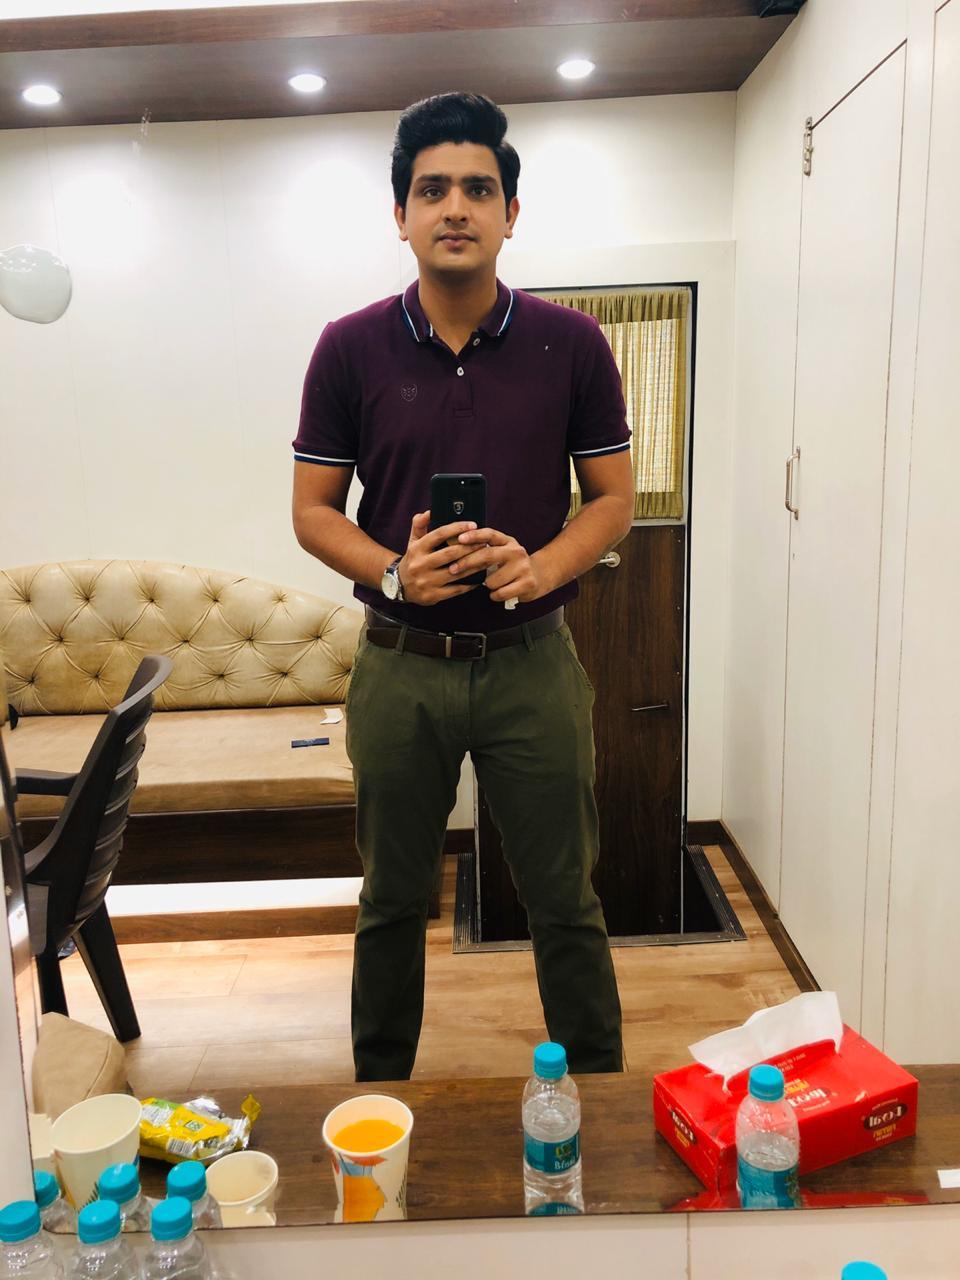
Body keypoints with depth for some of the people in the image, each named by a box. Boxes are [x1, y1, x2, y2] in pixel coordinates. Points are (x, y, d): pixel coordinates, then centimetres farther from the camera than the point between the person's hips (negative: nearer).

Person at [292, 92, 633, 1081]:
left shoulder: (571, 344, -2)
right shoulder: (350, 349, -2)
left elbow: (613, 497, 3)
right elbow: (313, 509, 2)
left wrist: (543, 565, -17)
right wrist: (392, 571, -17)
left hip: (532, 660, 0)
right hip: (398, 665, 1)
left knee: (566, 905, 10)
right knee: (391, 902, 15)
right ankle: (377, 1099, 37)